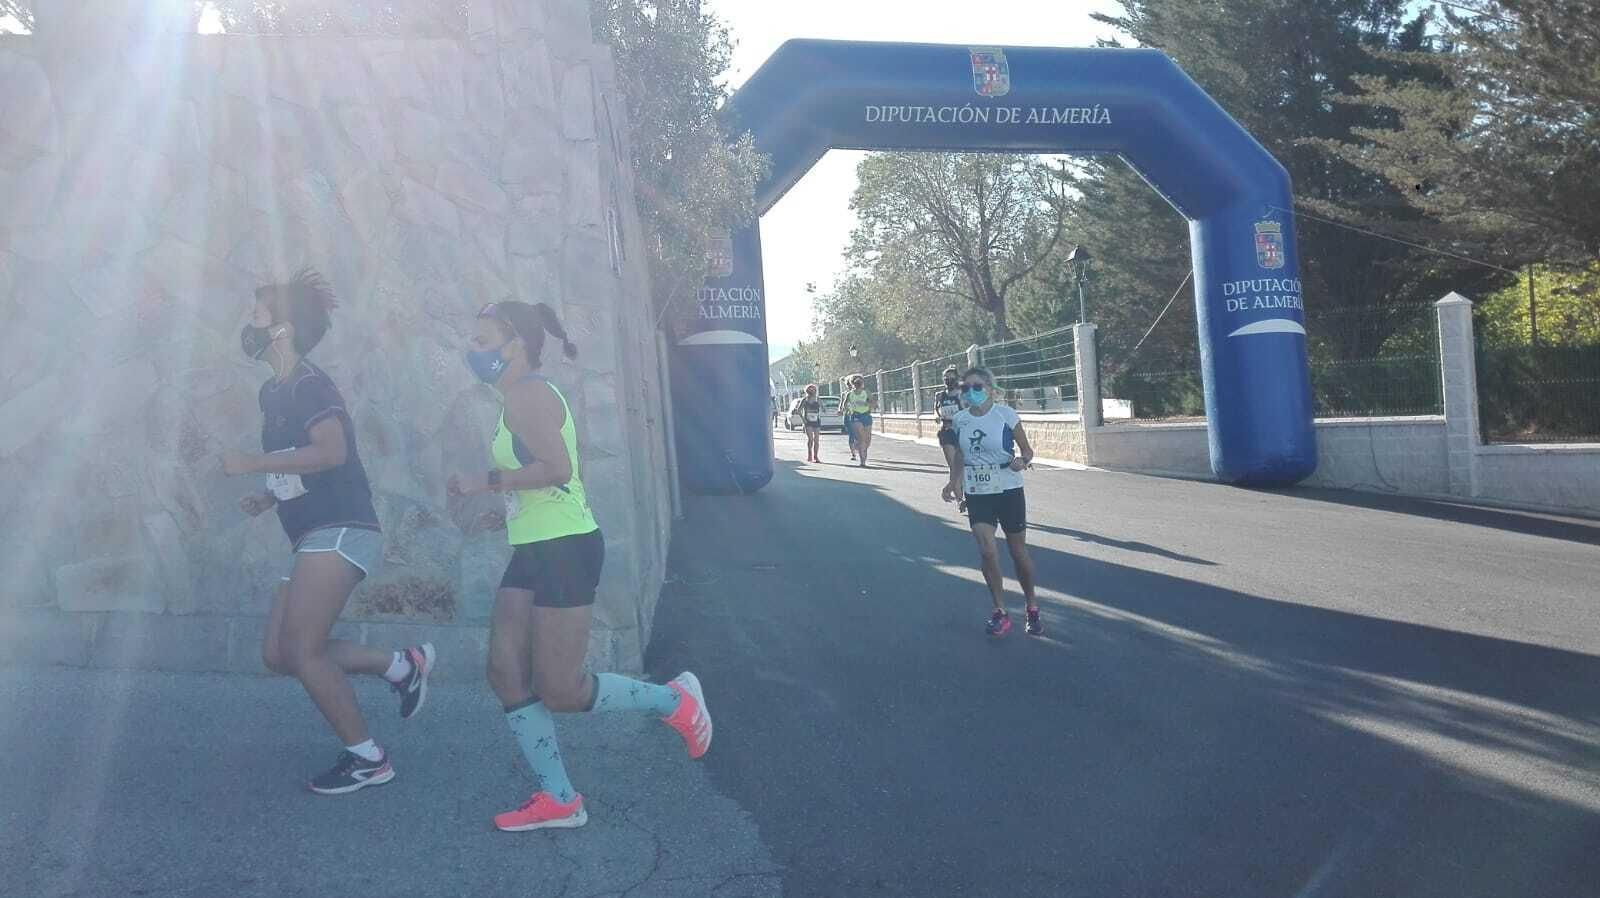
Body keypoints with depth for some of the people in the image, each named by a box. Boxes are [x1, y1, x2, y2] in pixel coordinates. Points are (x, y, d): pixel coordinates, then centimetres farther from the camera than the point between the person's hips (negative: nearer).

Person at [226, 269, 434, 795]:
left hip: (339, 534, -10)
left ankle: (367, 758, 0)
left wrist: (250, 465, -21)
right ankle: (401, 664, 15)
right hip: (316, 538, 10)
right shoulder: (274, 392, 19)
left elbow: (332, 451, -26)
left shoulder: (308, 384, -10)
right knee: (278, 654, 6)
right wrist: (270, 497, 13)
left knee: (300, 650, -11)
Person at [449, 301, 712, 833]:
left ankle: (675, 700, 15)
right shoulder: (525, 396, 17)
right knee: (506, 675, 6)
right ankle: (558, 800, 13)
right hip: (534, 551, 10)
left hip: (564, 549, -10)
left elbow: (557, 468, -26)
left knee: (559, 691, -4)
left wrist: (486, 482, -19)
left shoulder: (527, 394, -14)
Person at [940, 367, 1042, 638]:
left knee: (1018, 551, 8)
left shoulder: (1006, 414, -10)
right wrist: (954, 482, 2)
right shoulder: (959, 420, 0)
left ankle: (1031, 606, 31)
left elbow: (1027, 450, -4)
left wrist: (1022, 461, -25)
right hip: (977, 494, 2)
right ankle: (1000, 611, 3)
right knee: (987, 550, -14)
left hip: (1008, 491, -2)